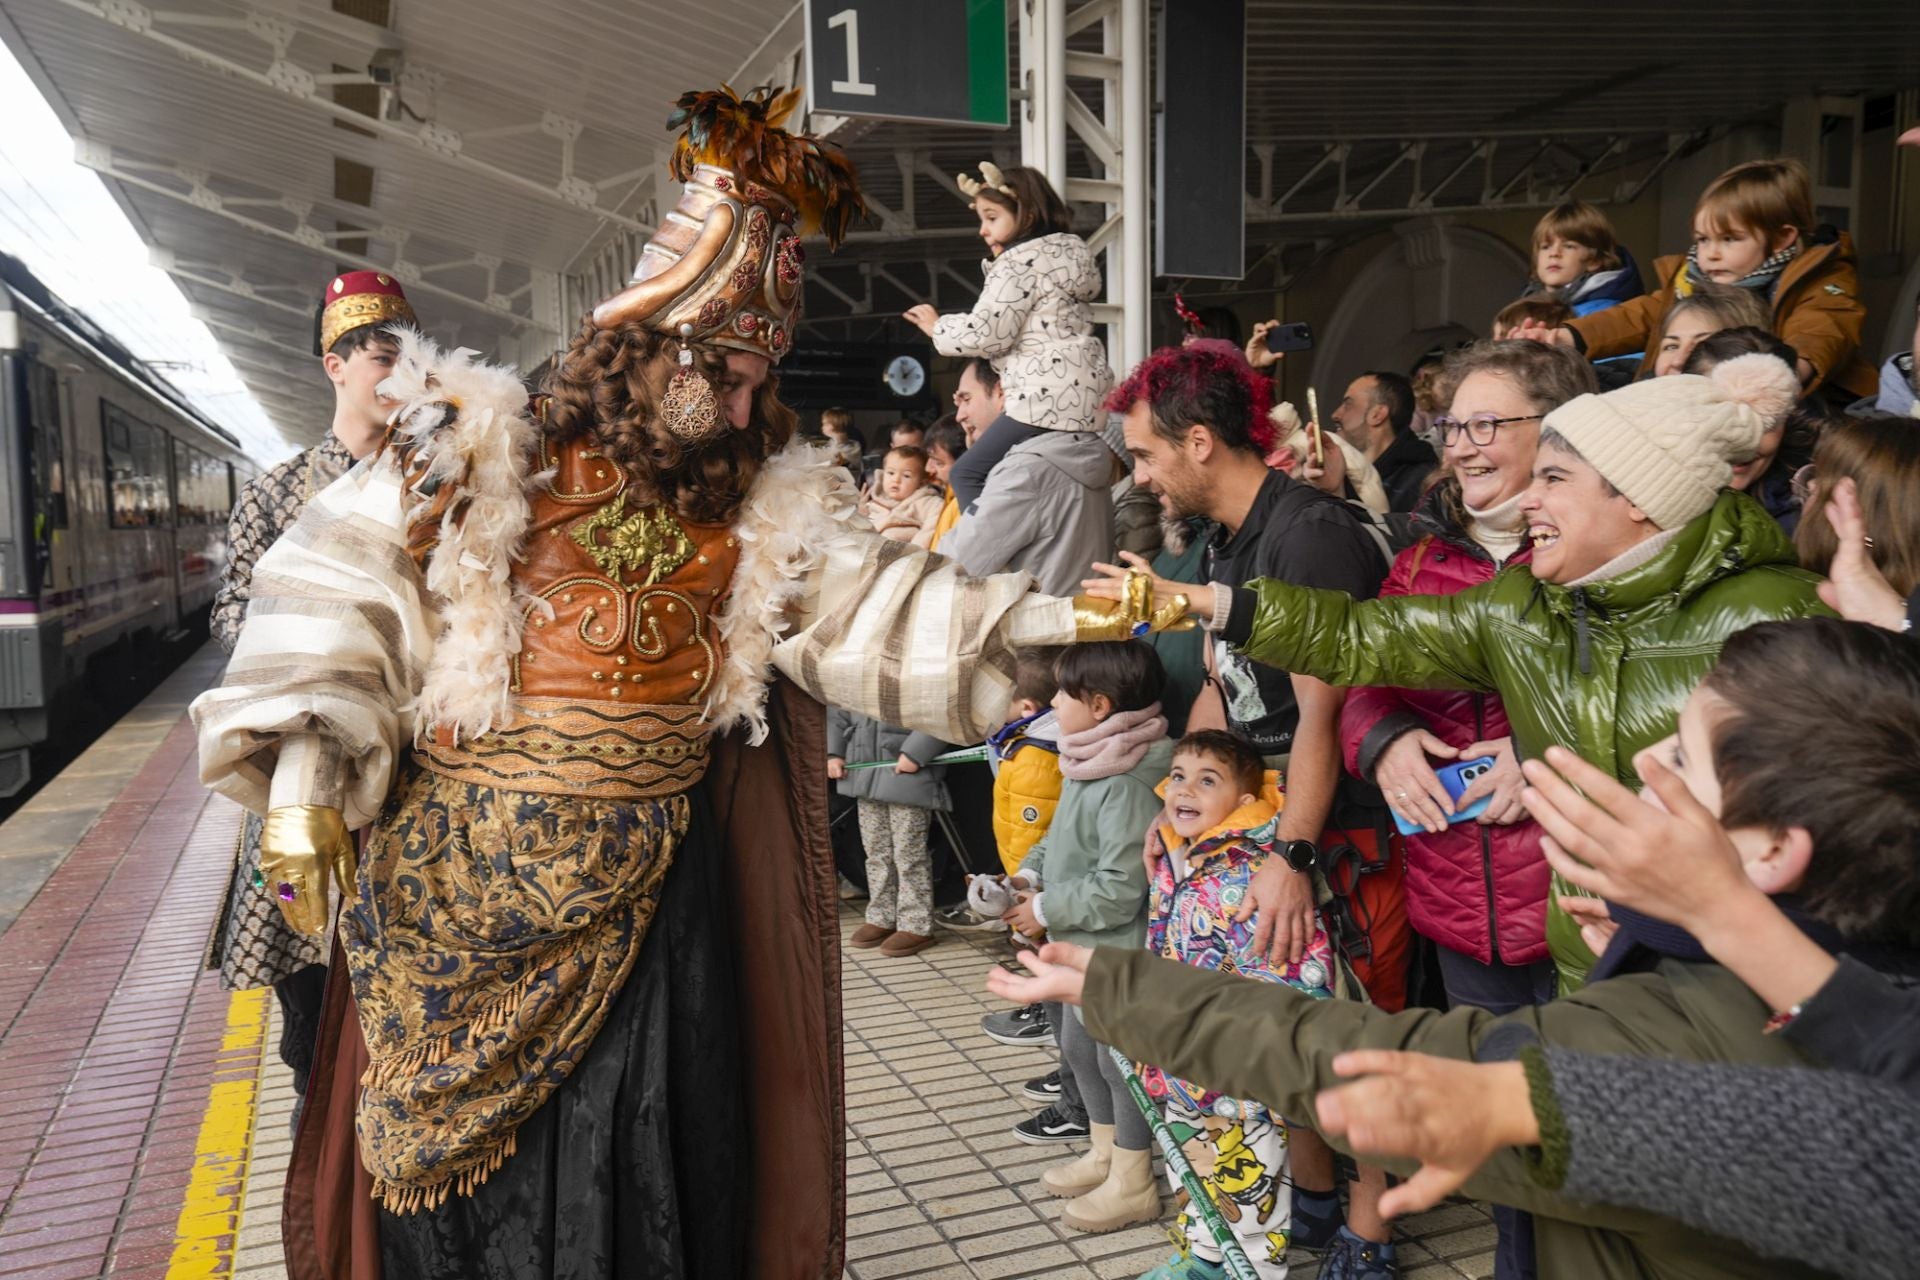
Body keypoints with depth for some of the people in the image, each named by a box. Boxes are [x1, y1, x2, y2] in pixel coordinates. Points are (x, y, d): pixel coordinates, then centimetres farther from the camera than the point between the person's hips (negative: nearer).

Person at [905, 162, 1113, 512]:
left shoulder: (1021, 259, -8)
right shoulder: (1070, 251, 20)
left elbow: (986, 333, -14)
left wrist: (938, 327, 4)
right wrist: (997, 262, 14)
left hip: (1049, 397, -10)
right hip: (1085, 392, 10)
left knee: (969, 474, -6)